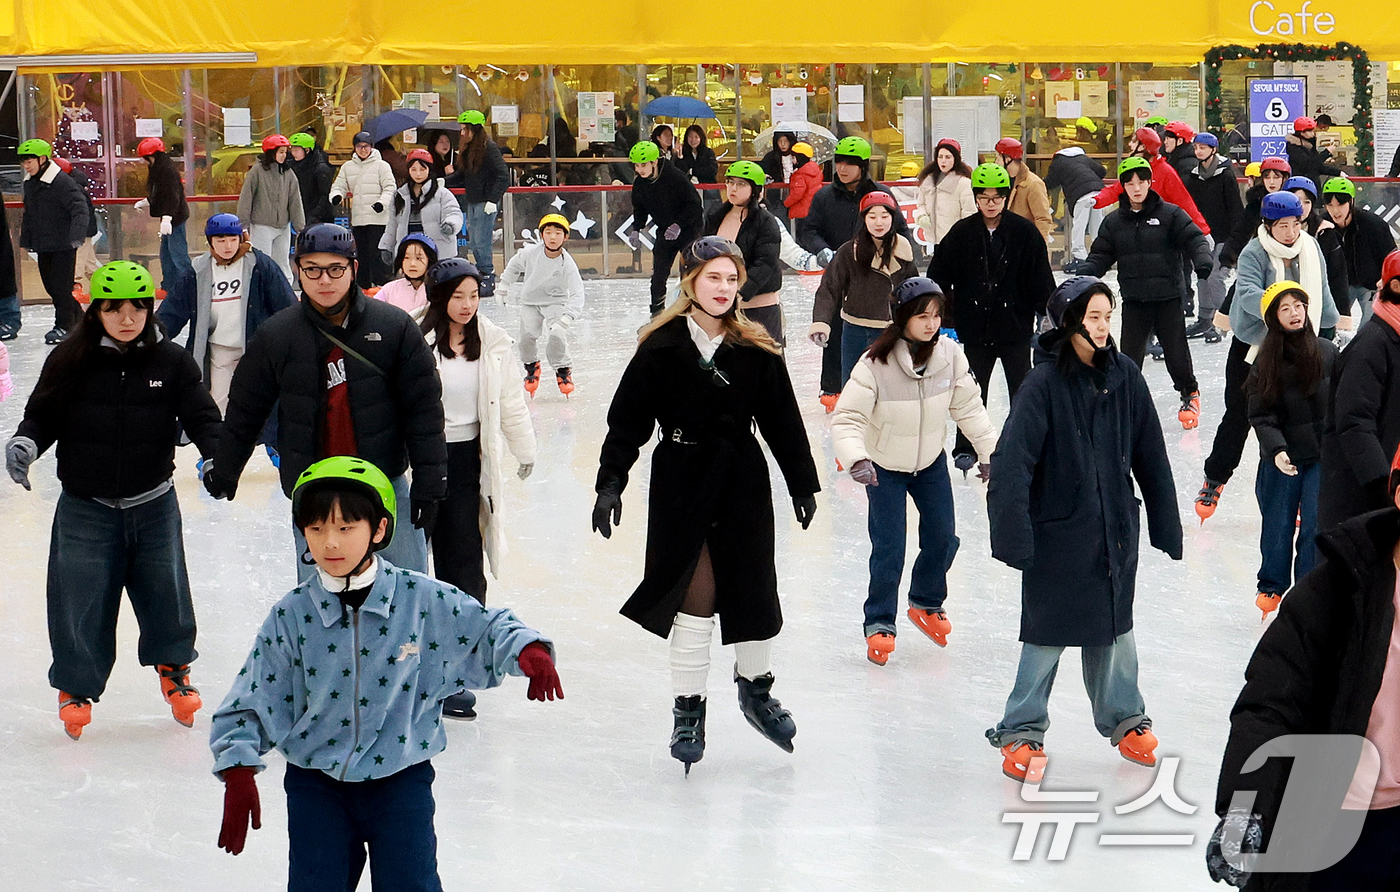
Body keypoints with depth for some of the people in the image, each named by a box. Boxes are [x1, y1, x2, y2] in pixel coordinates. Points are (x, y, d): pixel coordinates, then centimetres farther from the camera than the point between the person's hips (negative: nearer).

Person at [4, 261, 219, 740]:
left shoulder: (171, 362, -4)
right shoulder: (70, 361, -7)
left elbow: (200, 416, -4)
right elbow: (43, 414, -1)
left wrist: (219, 453, -22)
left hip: (153, 504, 1)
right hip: (85, 507, -1)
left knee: (165, 589, 8)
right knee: (81, 598, 1)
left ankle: (172, 669, 35)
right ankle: (76, 685, 21)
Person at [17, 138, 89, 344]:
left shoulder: (62, 182, -17)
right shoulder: (29, 183, 10)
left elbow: (79, 208, -23)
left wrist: (76, 236, -33)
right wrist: (25, 240, 22)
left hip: (63, 244, -8)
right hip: (42, 245, 8)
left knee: (60, 286, -6)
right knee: (50, 285, 11)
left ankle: (64, 325, 4)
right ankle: (78, 318, 25)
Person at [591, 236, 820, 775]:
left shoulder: (756, 351, -1)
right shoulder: (662, 348, -6)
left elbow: (782, 421, 5)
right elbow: (628, 419, -5)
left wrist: (803, 484, 8)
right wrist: (611, 482, -12)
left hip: (744, 485, 2)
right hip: (682, 484, -2)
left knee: (754, 592, 9)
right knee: (693, 599, 0)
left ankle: (756, 685, 32)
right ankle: (688, 710, 11)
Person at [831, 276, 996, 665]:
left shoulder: (949, 355, -14)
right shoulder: (875, 364, -26)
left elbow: (968, 407, -1)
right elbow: (846, 418, -24)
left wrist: (990, 449, -3)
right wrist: (856, 459, -39)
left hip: (931, 462, 4)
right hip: (884, 467, -4)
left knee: (943, 538, 8)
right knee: (888, 548, -6)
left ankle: (926, 604, 35)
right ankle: (879, 624, 12)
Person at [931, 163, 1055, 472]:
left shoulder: (1024, 232, -4)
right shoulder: (962, 233, -2)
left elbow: (1041, 279, -1)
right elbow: (939, 275, 4)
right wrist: (944, 316, 1)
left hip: (1015, 325, -1)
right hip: (975, 327, 1)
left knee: (1022, 388, 9)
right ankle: (966, 449, 19)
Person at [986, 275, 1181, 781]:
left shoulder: (1123, 375, -1)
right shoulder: (1045, 381, -15)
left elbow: (1150, 454, 6)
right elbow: (1013, 460, -20)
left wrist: (1165, 525, 9)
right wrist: (1014, 534, -27)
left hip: (1115, 527, 4)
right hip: (1057, 527, -4)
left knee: (1114, 626, 16)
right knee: (1048, 631, 3)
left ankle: (1124, 720, 33)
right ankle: (1021, 733, 15)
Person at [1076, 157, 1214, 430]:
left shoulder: (1170, 215, -4)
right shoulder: (1114, 222, 5)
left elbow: (1194, 239, -8)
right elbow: (1101, 256, 5)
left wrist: (1203, 261, -27)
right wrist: (1082, 274, -12)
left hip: (1168, 297, -2)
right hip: (1134, 300, 2)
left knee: (1176, 350, 4)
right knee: (1130, 354, 0)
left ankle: (1190, 393, 27)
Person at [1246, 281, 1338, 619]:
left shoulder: (1328, 353, -3)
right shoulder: (1266, 362, -4)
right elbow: (1261, 415, -6)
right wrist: (1277, 449, -21)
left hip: (1323, 455, 0)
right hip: (1280, 460, 0)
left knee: (1315, 527, -4)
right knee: (1277, 526, 9)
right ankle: (1272, 586, 30)